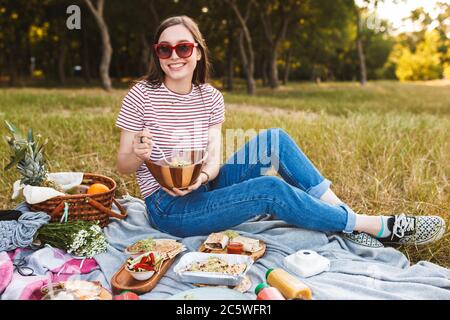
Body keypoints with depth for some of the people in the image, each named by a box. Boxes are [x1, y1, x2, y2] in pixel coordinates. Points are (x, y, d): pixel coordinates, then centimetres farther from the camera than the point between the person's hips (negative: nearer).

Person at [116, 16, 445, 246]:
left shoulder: (210, 97, 0)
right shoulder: (142, 95, -12)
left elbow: (214, 158, -8)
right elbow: (123, 164, -8)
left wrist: (201, 175, -30)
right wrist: (140, 155, -31)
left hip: (201, 190, 5)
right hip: (169, 207, -5)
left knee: (274, 139, -13)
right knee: (270, 189, -25)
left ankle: (339, 210, -8)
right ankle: (384, 227, -13)